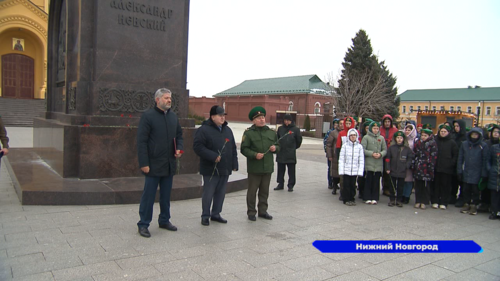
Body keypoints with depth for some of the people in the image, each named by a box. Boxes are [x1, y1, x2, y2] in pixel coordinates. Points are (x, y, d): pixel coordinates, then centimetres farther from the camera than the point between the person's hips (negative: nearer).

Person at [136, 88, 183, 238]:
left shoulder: (173, 116, 10)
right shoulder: (148, 116, -9)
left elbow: (179, 135, 20)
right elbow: (141, 141, -11)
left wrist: (179, 148, 0)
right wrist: (144, 163, -15)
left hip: (169, 164, 6)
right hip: (153, 164, -6)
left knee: (166, 195, 17)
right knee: (148, 196, 2)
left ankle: (164, 220, 31)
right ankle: (143, 224, 15)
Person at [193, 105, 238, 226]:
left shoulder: (227, 130, 13)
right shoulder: (204, 130, -9)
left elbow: (233, 148, 17)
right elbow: (197, 146, -16)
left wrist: (234, 164, 11)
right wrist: (213, 156, -21)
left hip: (225, 169, 7)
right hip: (210, 169, -6)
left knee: (221, 193, 13)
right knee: (208, 193, 1)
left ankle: (216, 214, 26)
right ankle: (205, 216, 15)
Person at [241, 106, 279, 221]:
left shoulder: (271, 133, 11)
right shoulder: (248, 133, -5)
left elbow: (278, 146, 20)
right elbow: (244, 149, -8)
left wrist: (275, 148, -3)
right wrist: (255, 155, -21)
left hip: (268, 167, 5)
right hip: (254, 168, -5)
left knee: (264, 191, 14)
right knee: (252, 191, 3)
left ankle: (263, 211, 27)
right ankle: (251, 212, 16)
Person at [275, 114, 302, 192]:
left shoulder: (295, 129, -2)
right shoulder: (280, 129, 7)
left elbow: (299, 140, 6)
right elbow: (276, 138, 16)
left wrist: (294, 147, 11)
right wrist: (278, 147, 9)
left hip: (291, 154, -3)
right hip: (280, 154, 3)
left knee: (291, 171, 2)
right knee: (280, 170, 11)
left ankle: (291, 185, 11)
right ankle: (280, 184, 22)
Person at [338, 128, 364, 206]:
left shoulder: (359, 146, 2)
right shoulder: (345, 145, -2)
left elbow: (361, 160, 4)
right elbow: (341, 159, -1)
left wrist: (360, 172, -2)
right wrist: (341, 170, -6)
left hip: (355, 171, 2)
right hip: (346, 170, -1)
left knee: (353, 185, 8)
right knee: (346, 185, 2)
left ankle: (352, 199, 23)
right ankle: (346, 199, 15)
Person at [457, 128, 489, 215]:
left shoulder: (483, 146, -3)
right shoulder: (464, 144, 4)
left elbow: (485, 160, -2)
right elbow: (460, 158, 8)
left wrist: (484, 174, -5)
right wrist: (459, 170, 3)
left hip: (477, 173, -3)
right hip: (466, 172, 3)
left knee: (475, 190, 4)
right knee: (466, 189, 10)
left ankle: (474, 206, 16)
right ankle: (466, 204, 22)